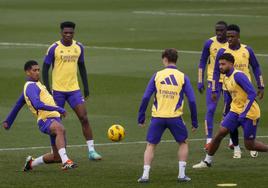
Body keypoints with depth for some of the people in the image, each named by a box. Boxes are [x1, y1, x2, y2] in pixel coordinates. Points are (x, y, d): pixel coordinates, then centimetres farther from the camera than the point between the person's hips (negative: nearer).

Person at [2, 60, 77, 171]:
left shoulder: (34, 85, 23)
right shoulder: (31, 86, -8)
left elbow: (18, 105, 34)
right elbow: (37, 104, -27)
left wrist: (8, 121, 45)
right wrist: (58, 109, -31)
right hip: (45, 121, -9)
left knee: (57, 157, 5)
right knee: (60, 129, -40)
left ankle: (31, 163, 28)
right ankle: (66, 162, -53)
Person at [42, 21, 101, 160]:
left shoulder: (79, 47, 5)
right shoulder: (54, 48, -7)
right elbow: (45, 68, -3)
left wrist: (86, 87, 12)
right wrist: (47, 89, -10)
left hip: (74, 89, 3)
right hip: (58, 90, -3)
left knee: (84, 118, -7)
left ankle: (91, 151, -5)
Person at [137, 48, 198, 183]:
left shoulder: (157, 75, 2)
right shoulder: (182, 77, 1)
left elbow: (146, 98, -2)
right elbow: (192, 100, -2)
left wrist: (141, 118, 6)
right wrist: (194, 122, 7)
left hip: (158, 117, 0)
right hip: (175, 117, 0)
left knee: (151, 145, 12)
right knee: (183, 143, 20)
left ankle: (145, 175, 2)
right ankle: (182, 174, 12)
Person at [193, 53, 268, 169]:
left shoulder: (238, 76, -20)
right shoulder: (225, 78, 8)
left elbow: (252, 94, -25)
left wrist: (244, 113, -27)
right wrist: (226, 114, 29)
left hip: (249, 113, -7)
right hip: (235, 111, 7)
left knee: (249, 145, -3)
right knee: (220, 133, -5)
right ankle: (207, 161, 5)